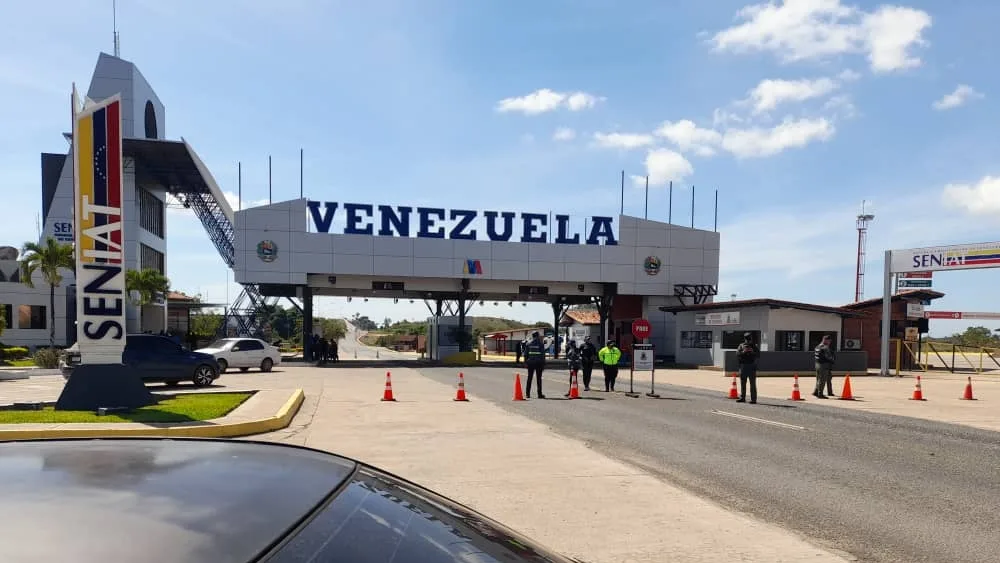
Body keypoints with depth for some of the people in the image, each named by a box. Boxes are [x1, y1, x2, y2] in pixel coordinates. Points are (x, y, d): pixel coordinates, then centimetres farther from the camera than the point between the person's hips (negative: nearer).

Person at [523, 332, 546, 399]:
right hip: (539, 363, -2)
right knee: (539, 378, 3)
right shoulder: (541, 344, -3)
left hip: (530, 363, 2)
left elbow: (525, 354, 5)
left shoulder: (528, 344, 5)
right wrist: (543, 363, -1)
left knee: (529, 378, 8)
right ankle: (539, 394, 3)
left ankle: (527, 394, 7)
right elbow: (543, 354, -5)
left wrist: (525, 362, 10)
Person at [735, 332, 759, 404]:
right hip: (743, 366, 2)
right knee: (742, 383, 8)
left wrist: (753, 352, -17)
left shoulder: (754, 346, 7)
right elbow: (737, 354, -4)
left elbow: (758, 355, -1)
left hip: (752, 366, -2)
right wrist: (743, 352, -20)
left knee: (752, 384, -4)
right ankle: (742, 398, 16)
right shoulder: (741, 346, 9)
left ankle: (753, 399, -3)